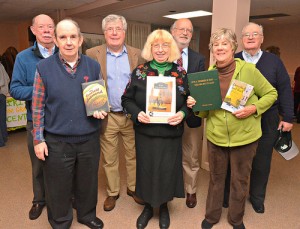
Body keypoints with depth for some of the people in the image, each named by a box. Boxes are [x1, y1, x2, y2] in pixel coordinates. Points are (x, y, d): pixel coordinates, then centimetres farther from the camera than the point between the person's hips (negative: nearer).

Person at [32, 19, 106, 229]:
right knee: (59, 187, 15)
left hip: (89, 139, 2)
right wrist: (38, 139, -4)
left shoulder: (93, 66, 1)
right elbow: (38, 107, -2)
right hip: (57, 141, -2)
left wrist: (100, 110, -10)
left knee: (88, 182, 19)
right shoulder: (44, 67, -5)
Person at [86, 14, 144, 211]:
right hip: (107, 116, -1)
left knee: (133, 155, 15)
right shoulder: (93, 54, -1)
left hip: (132, 115, 1)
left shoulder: (137, 55, 2)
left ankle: (133, 188, 36)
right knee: (109, 158, 12)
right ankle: (113, 192, 32)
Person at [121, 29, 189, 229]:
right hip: (145, 132, 0)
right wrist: (137, 113, -16)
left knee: (167, 170, 12)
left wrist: (182, 113, -16)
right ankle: (148, 206, 39)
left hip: (171, 133, 0)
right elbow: (127, 99, 1)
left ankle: (164, 207, 40)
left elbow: (188, 101, 5)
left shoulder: (180, 73, 0)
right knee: (147, 169, 13)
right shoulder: (139, 71, -1)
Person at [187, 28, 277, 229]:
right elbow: (205, 111, 6)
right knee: (216, 178, 18)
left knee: (240, 181, 16)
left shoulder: (249, 70, -10)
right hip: (216, 137, 2)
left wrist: (254, 108, -17)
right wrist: (195, 105, -16)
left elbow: (271, 93, 0)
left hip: (244, 137, -2)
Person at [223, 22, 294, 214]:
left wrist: (288, 118, -2)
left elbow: (285, 90, 2)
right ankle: (229, 193, 31)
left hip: (266, 123, 1)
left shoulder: (274, 61, 4)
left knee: (261, 162, 13)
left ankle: (257, 196, 33)